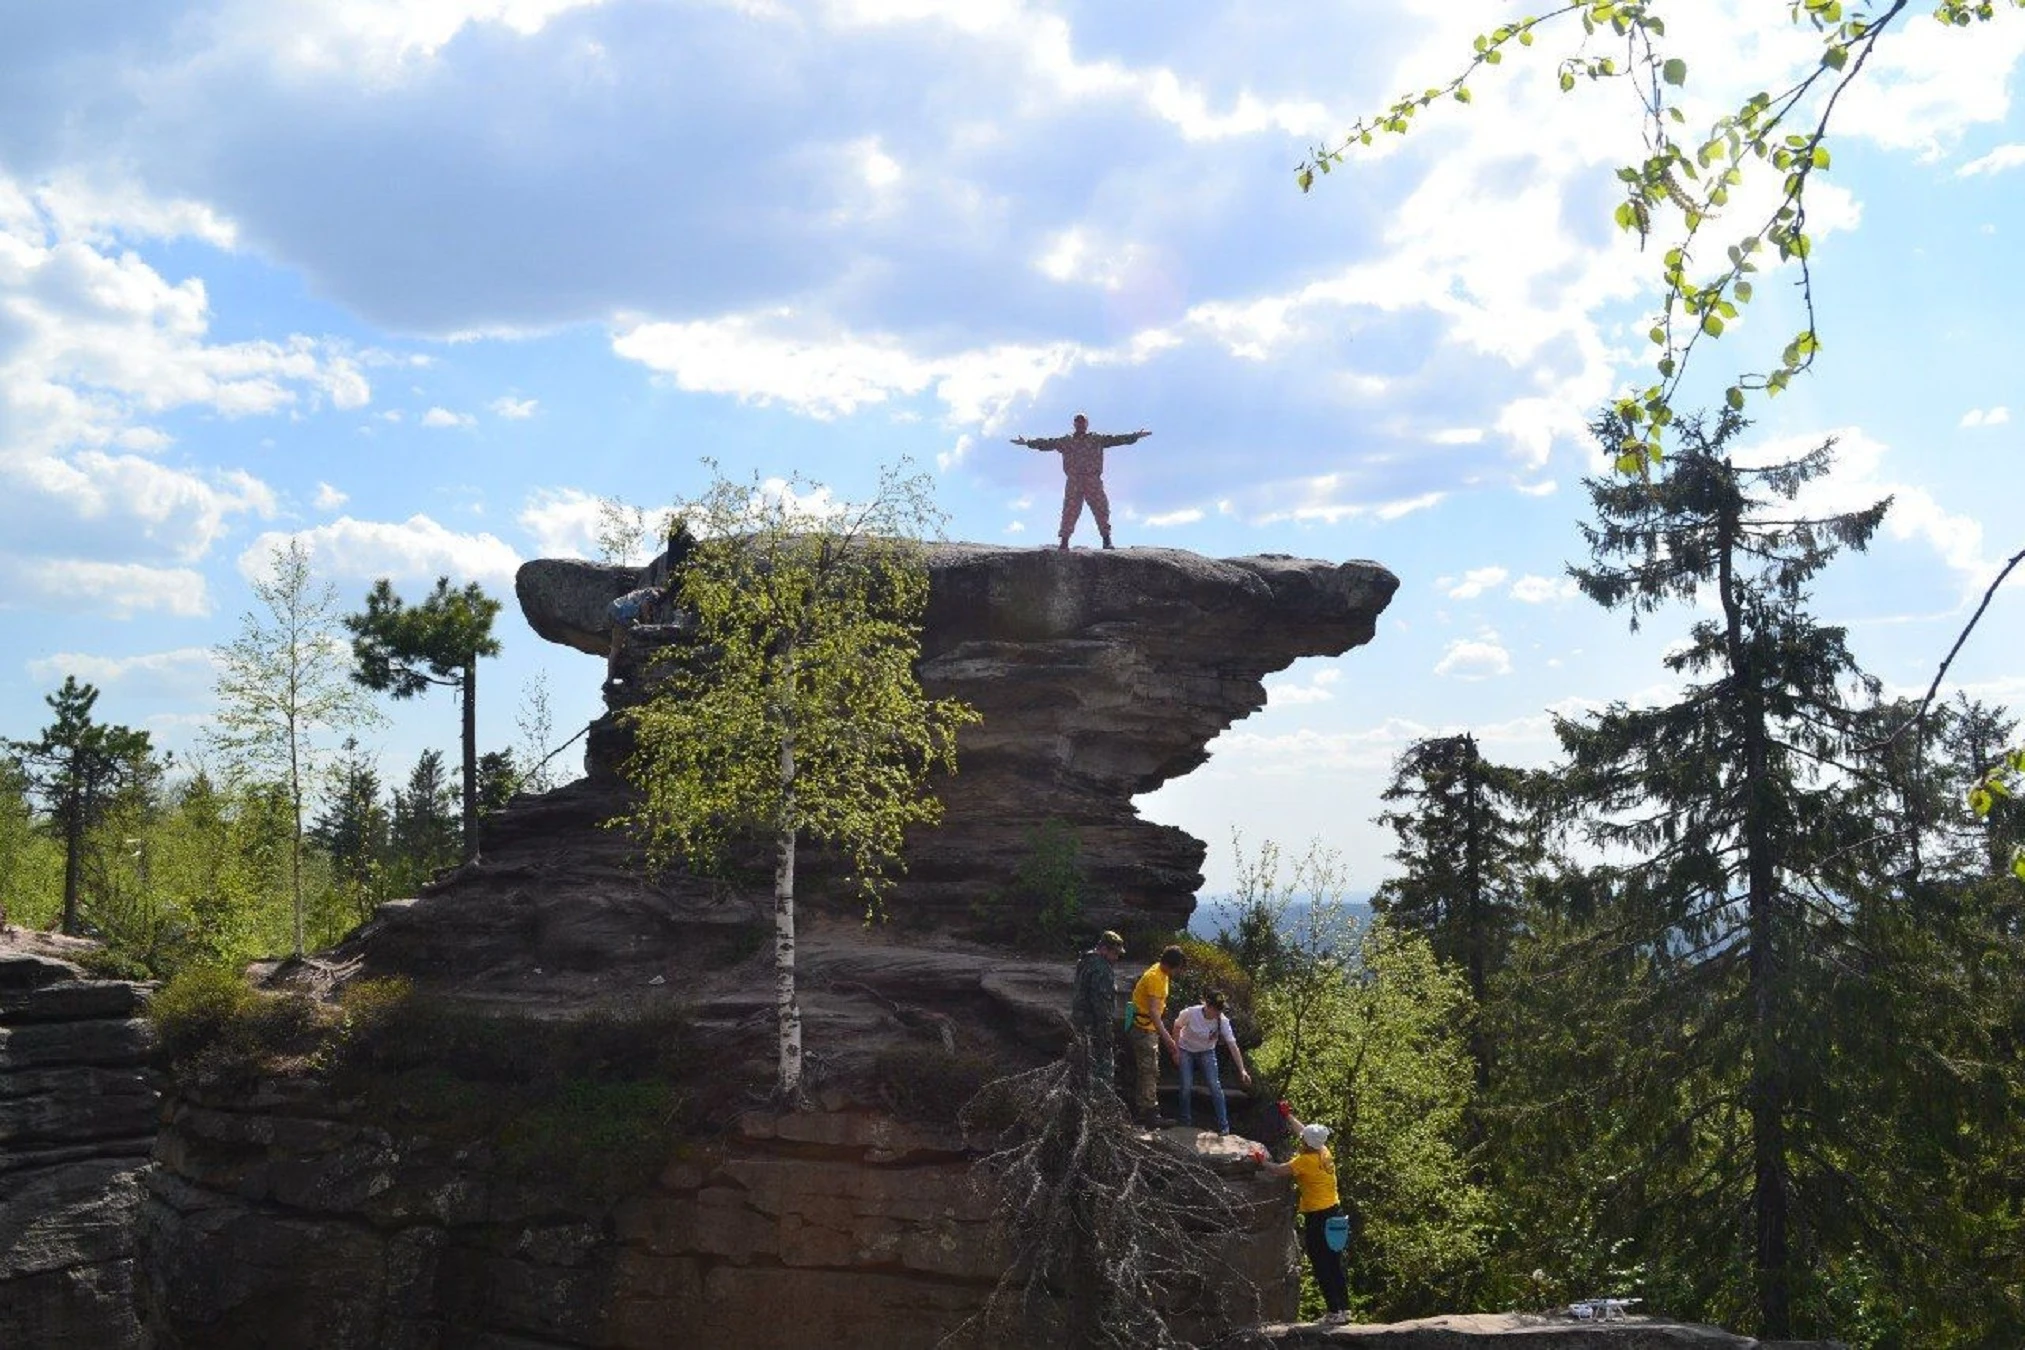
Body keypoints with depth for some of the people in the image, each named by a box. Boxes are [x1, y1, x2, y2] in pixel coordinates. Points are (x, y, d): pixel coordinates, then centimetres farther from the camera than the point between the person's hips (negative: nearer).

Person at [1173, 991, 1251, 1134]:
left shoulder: (1222, 1021, -25)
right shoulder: (1190, 1013, -29)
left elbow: (1233, 1046, -26)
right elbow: (1177, 1027, -9)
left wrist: (1242, 1070, -32)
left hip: (1207, 1052, 1)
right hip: (1187, 1051, -1)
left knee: (1215, 1085, -10)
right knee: (1186, 1086, -8)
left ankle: (1223, 1125, -1)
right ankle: (1186, 1122, 14)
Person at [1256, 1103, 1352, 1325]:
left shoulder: (1305, 1160, -17)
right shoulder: (1324, 1151, 5)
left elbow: (1279, 1170, -17)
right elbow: (1303, 1132, 22)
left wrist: (1263, 1161, 2)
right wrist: (1288, 1116, 35)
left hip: (1317, 1218, -8)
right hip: (1335, 1213, 8)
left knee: (1322, 1267, -1)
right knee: (1335, 1265, 16)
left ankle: (1335, 1312, -1)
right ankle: (1344, 1308, 20)